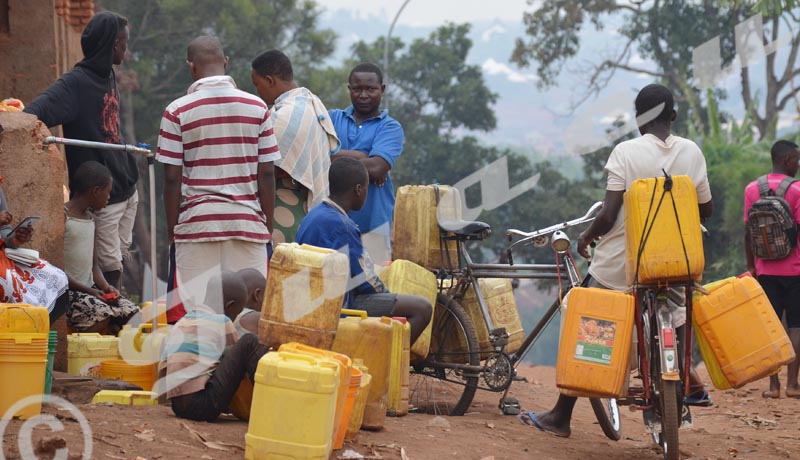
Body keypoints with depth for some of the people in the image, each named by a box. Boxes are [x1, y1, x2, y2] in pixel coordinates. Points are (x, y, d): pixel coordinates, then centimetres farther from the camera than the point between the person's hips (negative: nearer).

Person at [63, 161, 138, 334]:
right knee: (103, 316, -29)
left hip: (90, 289, 8)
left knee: (129, 311, -9)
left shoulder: (90, 217, 17)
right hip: (68, 291, -8)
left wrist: (105, 286, -2)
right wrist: (89, 291, -21)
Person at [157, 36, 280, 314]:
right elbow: (267, 174, 2)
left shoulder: (178, 111, -4)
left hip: (197, 221, -2)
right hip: (248, 221, 2)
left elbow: (172, 178, -4)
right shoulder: (257, 107, 2)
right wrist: (268, 225, 10)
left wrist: (172, 228, 5)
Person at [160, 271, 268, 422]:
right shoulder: (221, 322, 2)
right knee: (249, 342, -1)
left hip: (178, 408, 8)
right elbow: (239, 359, 13)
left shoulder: (179, 324, 22)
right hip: (206, 406, -8)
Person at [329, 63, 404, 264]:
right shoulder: (332, 119, 15)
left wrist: (336, 157, -3)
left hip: (372, 226, -2)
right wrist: (359, 156, -10)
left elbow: (376, 168, -12)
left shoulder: (390, 128, 5)